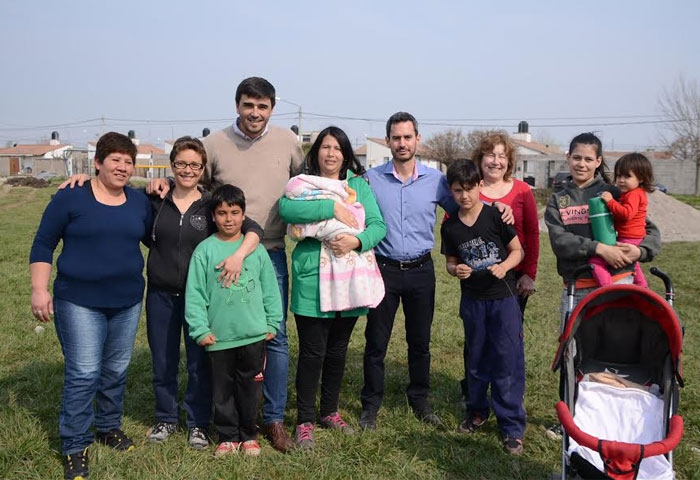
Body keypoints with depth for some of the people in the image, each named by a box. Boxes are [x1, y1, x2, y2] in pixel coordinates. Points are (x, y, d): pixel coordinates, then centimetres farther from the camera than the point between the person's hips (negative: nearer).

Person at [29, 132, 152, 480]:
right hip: (79, 302, -4)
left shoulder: (139, 201, 5)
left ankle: (109, 427, 34)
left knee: (116, 370, 15)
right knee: (83, 374, -5)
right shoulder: (71, 197, -7)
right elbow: (43, 245, -3)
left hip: (128, 302, 4)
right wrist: (39, 290, -9)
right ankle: (75, 447, 9)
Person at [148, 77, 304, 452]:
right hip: (226, 256, -1)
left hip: (271, 254, 1)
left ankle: (273, 418, 17)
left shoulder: (288, 142, 3)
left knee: (276, 336, 3)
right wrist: (165, 183, -11)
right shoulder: (214, 144, -2)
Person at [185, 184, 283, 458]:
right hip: (219, 337, -1)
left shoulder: (256, 248, 1)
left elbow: (270, 289, 6)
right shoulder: (205, 250, -3)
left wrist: (272, 323, 4)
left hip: (254, 334, 1)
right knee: (223, 389, 11)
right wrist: (200, 329, -8)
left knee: (250, 387, 11)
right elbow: (195, 293, -4)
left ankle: (248, 435, 28)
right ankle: (227, 437, 27)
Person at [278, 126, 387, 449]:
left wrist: (358, 241, -19)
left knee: (338, 351, 15)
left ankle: (330, 412, 32)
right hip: (312, 281, -3)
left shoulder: (359, 185, 10)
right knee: (312, 352, 0)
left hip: (349, 281, 4)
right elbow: (286, 208, -21)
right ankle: (305, 421, 14)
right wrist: (333, 208, -25)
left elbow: (378, 225, 1)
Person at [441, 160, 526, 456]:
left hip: (503, 296, -3)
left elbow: (517, 250, -3)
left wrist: (504, 267, -21)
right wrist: (456, 270, -12)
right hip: (472, 299, 4)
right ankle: (478, 411, 35)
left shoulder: (496, 215, -10)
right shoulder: (450, 227, 0)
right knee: (476, 359, 16)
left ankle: (512, 426, 6)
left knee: (508, 359, -4)